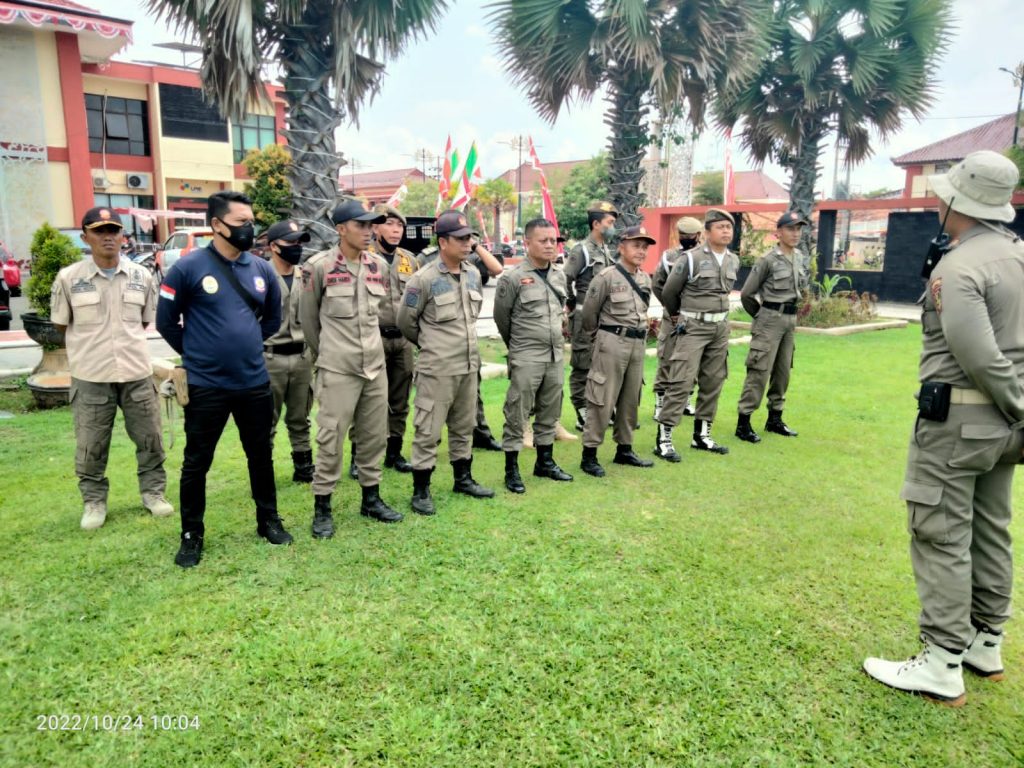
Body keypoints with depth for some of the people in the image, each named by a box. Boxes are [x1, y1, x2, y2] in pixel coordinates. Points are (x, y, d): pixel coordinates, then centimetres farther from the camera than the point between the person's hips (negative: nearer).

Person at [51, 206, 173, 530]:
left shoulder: (141, 276, 1)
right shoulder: (68, 278, -5)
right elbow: (61, 325, 7)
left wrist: (124, 340, 10)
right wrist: (93, 343, 11)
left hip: (137, 373, 2)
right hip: (90, 377, -2)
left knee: (149, 438, 11)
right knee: (90, 447, 9)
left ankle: (153, 492, 28)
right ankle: (94, 501, 25)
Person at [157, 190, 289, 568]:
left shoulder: (262, 269, 3)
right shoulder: (188, 268, -10)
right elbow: (166, 321, -2)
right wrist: (197, 353, 6)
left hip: (255, 383, 4)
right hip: (206, 385, -4)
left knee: (261, 455, 15)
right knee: (196, 462, 7)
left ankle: (269, 520, 31)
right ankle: (192, 535, 23)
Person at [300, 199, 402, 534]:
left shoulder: (379, 266, 6)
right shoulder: (319, 266, -9)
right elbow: (307, 317, 0)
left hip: (375, 366, 5)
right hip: (338, 369, -5)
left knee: (374, 436, 13)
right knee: (331, 439, 0)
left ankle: (371, 499, 27)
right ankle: (322, 508, 13)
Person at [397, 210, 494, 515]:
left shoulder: (473, 274, 7)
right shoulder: (424, 279, -13)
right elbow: (405, 321, -4)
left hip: (470, 365, 7)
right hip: (437, 368, -6)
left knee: (464, 427, 17)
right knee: (428, 431, 0)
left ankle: (463, 479, 32)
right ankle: (421, 491, 11)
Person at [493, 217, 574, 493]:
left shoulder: (560, 276, 8)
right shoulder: (512, 278, -10)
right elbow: (501, 316, -1)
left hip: (556, 356, 6)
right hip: (526, 358, -6)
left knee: (550, 412, 14)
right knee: (517, 414, -1)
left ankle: (545, 462, 28)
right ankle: (511, 469, 10)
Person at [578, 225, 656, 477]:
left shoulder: (645, 279, 10)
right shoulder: (607, 276, -11)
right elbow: (589, 311, -4)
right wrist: (599, 335, 8)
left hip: (638, 343, 7)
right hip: (612, 342, -7)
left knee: (631, 400, 13)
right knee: (602, 400, -4)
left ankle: (624, 450, 26)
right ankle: (589, 455, 3)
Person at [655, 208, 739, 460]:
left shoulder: (733, 261, 8)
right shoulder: (691, 258, -10)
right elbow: (668, 292, -1)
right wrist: (677, 316, 13)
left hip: (721, 326, 6)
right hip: (693, 327, -6)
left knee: (713, 382, 10)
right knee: (681, 382, -10)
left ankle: (702, 435, 22)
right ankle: (663, 439, -6)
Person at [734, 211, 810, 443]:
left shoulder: (802, 258, 9)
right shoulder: (768, 260, -12)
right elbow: (746, 294, -8)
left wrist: (789, 313, 16)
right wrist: (761, 316, 3)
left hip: (791, 319, 7)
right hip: (770, 320, -7)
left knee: (783, 371, 12)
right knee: (759, 371, -8)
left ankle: (775, 419, 24)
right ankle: (743, 422, -3)